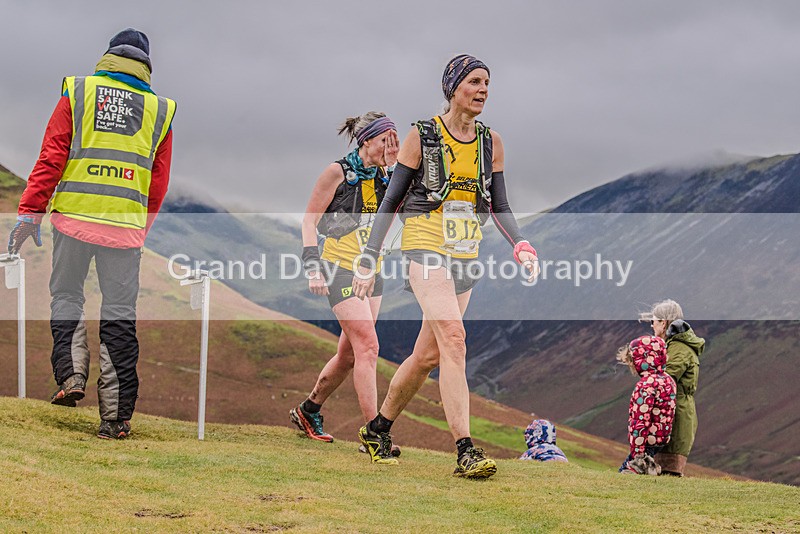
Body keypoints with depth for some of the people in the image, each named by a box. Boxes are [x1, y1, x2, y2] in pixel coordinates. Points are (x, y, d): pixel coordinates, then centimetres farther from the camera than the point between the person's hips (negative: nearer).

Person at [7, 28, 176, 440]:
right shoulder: (159, 111, 11)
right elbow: (158, 187, 12)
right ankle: (116, 415, 2)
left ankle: (71, 373, -4)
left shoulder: (78, 93, 5)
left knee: (66, 297, 17)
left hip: (74, 214, -1)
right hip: (127, 223, 1)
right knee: (119, 314, 5)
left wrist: (30, 213, -4)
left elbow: (51, 159, -3)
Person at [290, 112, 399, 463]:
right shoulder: (339, 172, -10)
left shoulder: (382, 174, 9)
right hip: (340, 267, -7)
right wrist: (313, 268, -12)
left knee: (350, 353, 12)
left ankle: (308, 411, 32)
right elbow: (309, 220, -7)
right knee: (368, 346, -17)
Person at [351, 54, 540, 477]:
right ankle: (465, 451, -28)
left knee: (428, 355, 9)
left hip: (465, 258, 6)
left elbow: (499, 207, 13)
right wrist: (368, 261, -2)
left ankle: (378, 429, 29)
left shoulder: (491, 142, 9)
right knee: (453, 338, -22)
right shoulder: (422, 136, -4)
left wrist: (520, 246, -5)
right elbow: (391, 201, 0)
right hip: (425, 248, -6)